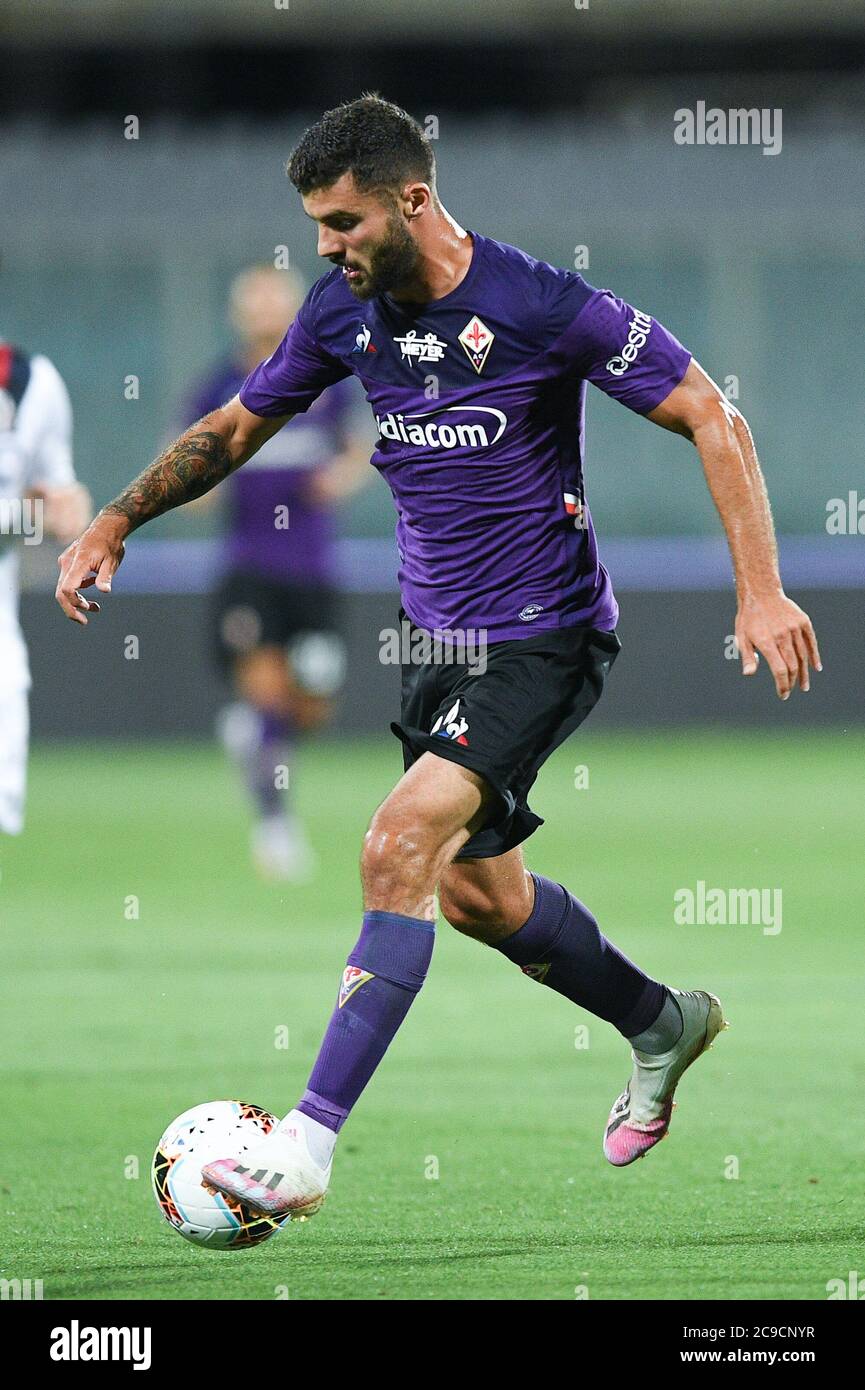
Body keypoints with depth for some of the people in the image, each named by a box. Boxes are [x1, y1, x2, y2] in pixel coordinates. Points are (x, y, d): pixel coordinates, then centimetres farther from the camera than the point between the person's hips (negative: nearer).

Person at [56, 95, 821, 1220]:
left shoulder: (541, 305, -20)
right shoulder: (345, 309, -2)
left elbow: (713, 420, -14)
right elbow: (238, 426, 14)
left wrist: (762, 591, -20)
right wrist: (116, 524, 4)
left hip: (544, 641, -8)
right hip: (436, 639, 8)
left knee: (400, 847, -22)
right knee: (473, 889, 16)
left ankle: (308, 1147, -23)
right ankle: (663, 1025, 43)